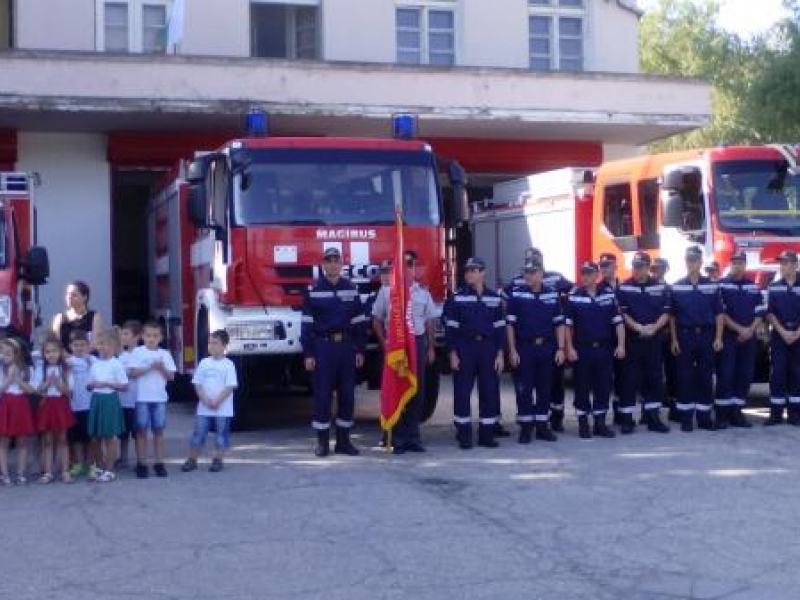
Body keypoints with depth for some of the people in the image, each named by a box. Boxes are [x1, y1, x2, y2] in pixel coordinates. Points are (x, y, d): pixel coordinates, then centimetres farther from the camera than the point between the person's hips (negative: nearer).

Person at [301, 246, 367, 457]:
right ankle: (322, 442, 7)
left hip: (346, 345, 3)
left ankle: (343, 440, 14)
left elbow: (359, 321, 9)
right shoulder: (313, 290, -2)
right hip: (322, 346, -3)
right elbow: (307, 324, -3)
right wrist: (308, 354, -8)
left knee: (347, 394, 5)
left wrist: (360, 350, 4)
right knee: (322, 395, -1)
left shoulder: (350, 288, 7)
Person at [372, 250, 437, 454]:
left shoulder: (423, 292, 9)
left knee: (417, 391, 3)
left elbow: (430, 321, 12)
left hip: (418, 343, 2)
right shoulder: (386, 291, 3)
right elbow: (377, 320, 5)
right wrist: (384, 344, -3)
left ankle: (413, 437, 11)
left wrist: (431, 348, 8)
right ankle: (398, 439, 2)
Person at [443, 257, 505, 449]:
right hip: (464, 348, -2)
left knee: (490, 391, 3)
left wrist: (499, 354, 1)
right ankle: (464, 435, 5)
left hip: (488, 347, 2)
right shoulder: (457, 297, 0)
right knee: (462, 392, -2)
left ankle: (486, 434, 12)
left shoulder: (495, 298, 7)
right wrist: (453, 353, -8)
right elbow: (451, 327, -2)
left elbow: (500, 327, 7)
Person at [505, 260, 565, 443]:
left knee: (545, 388, 8)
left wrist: (560, 349, 1)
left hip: (547, 347, 3)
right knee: (523, 389, 0)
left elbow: (559, 323, 8)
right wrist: (512, 351, -8)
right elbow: (510, 324, -3)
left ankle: (542, 426, 17)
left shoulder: (552, 294, 6)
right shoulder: (516, 294, -3)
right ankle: (525, 428, 7)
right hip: (524, 347, -3)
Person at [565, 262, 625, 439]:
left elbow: (618, 321, 4)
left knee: (604, 386, 6)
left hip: (604, 348, 2)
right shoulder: (573, 296, -2)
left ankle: (600, 423, 15)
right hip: (582, 349, -2)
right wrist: (570, 348, -8)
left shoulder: (609, 294, 4)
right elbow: (568, 325, -2)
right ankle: (583, 424, 13)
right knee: (582, 387, 4)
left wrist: (621, 345, -3)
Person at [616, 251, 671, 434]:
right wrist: (638, 328, -18)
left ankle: (653, 417, 15)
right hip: (631, 339, -3)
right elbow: (622, 313, -6)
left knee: (654, 378, 7)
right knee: (628, 379, -1)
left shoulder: (660, 287, 6)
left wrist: (653, 328, -12)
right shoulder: (624, 288, -1)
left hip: (654, 339, 3)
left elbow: (665, 313, 4)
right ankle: (626, 419, 5)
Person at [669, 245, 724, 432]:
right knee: (684, 377, 1)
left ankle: (704, 417, 11)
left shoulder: (711, 286, 4)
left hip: (706, 335, 1)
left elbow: (719, 314, 5)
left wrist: (718, 338, -2)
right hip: (684, 335, -1)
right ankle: (685, 418, 6)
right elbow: (672, 316, 3)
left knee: (705, 377, 4)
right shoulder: (676, 287, 2)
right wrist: (674, 340, -3)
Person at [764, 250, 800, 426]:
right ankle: (776, 413, -2)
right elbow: (769, 313, 2)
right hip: (778, 335, 0)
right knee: (777, 374, -4)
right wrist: (782, 331, -10)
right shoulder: (773, 287, 7)